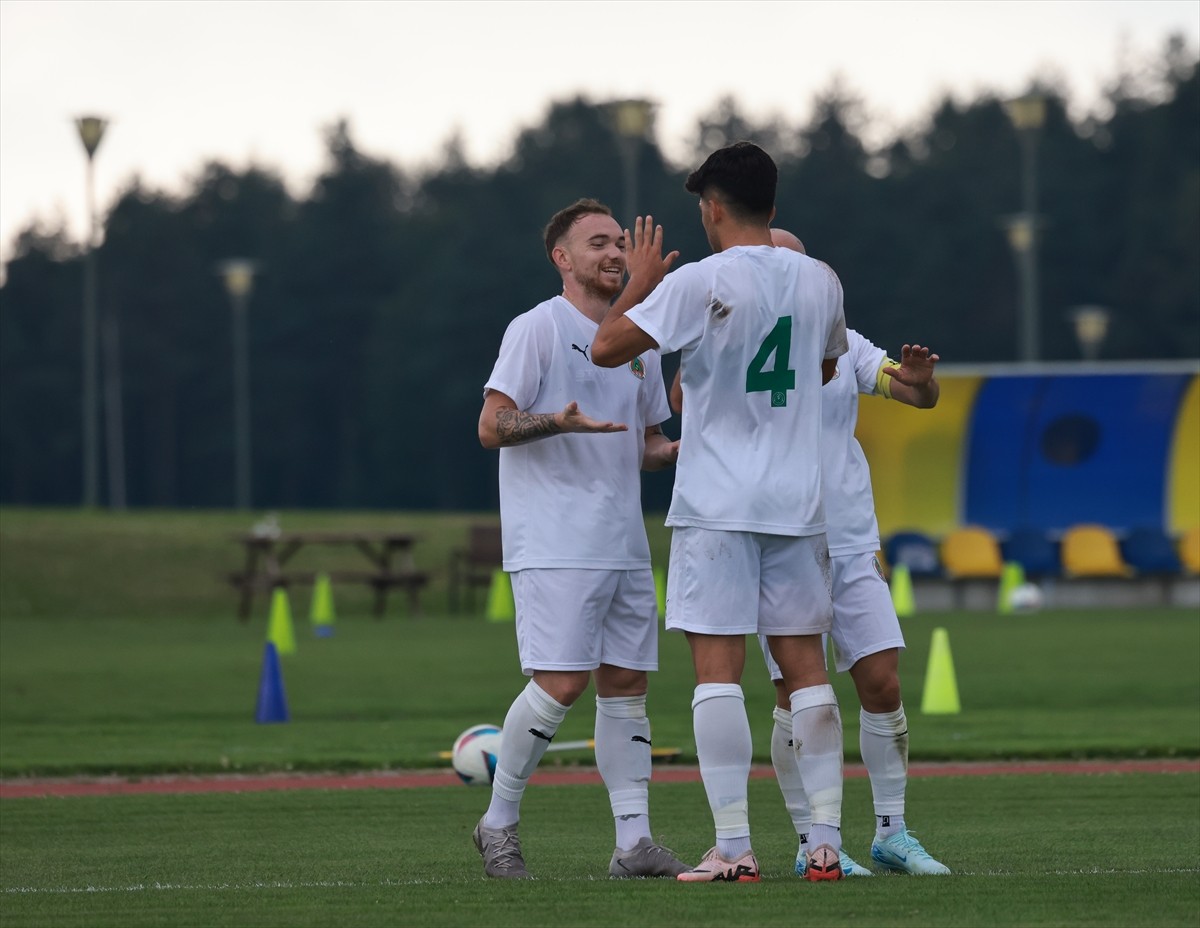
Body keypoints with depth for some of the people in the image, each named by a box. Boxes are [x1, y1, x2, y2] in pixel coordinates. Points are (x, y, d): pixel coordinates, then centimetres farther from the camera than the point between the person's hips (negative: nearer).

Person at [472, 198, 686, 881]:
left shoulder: (640, 343, 18)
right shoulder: (538, 329, -4)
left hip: (625, 547, 7)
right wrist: (559, 422, -26)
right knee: (561, 682, -14)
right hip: (555, 546, -7)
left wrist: (685, 448, 4)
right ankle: (499, 823, 1)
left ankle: (634, 842, 3)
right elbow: (492, 426, -9)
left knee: (626, 683, 4)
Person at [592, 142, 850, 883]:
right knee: (807, 667, 7)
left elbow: (606, 349, -8)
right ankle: (826, 842, 4)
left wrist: (641, 285, 8)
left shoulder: (698, 284, -11)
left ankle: (733, 848, -10)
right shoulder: (820, 281, 6)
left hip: (717, 508, -4)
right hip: (799, 502, 5)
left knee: (718, 669, -4)